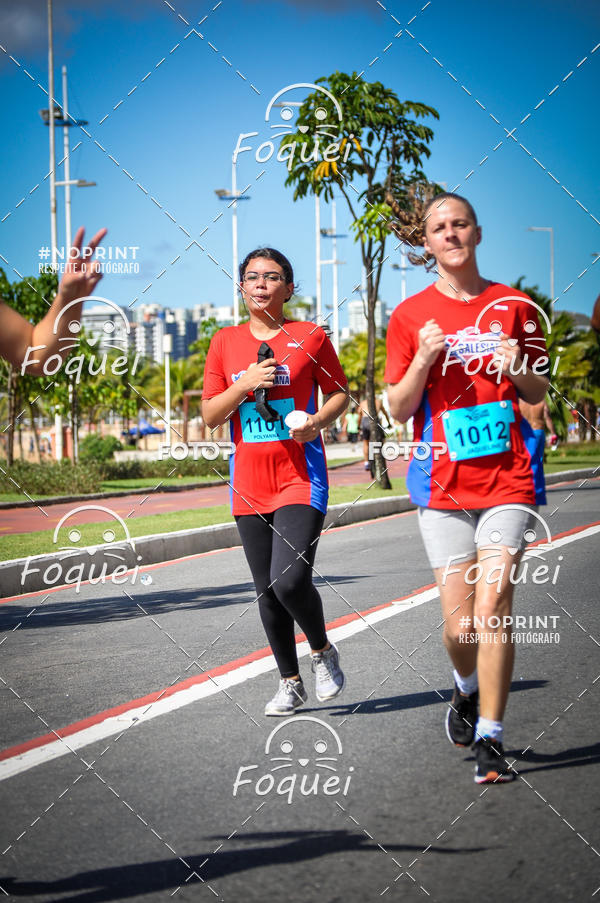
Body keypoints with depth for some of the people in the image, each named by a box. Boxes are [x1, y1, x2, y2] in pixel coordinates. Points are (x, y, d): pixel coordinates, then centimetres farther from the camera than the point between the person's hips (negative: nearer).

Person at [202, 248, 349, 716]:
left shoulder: (310, 337, 0)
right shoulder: (225, 342, 7)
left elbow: (340, 392, 10)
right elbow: (210, 416, 6)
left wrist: (319, 421, -10)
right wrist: (245, 384, -11)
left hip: (301, 478, -3)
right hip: (249, 480, 4)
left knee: (291, 579, -18)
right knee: (267, 590, 7)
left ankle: (323, 651, 11)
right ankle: (290, 683, 22)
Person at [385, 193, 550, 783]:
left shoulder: (513, 307, 8)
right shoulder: (410, 316, 6)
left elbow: (540, 393, 14)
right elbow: (398, 408, 5)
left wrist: (518, 370, -8)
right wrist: (423, 360, -12)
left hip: (508, 477, 0)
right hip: (443, 484, 0)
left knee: (493, 607, -12)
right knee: (460, 623, -1)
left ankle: (489, 739, -4)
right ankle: (466, 690, 32)